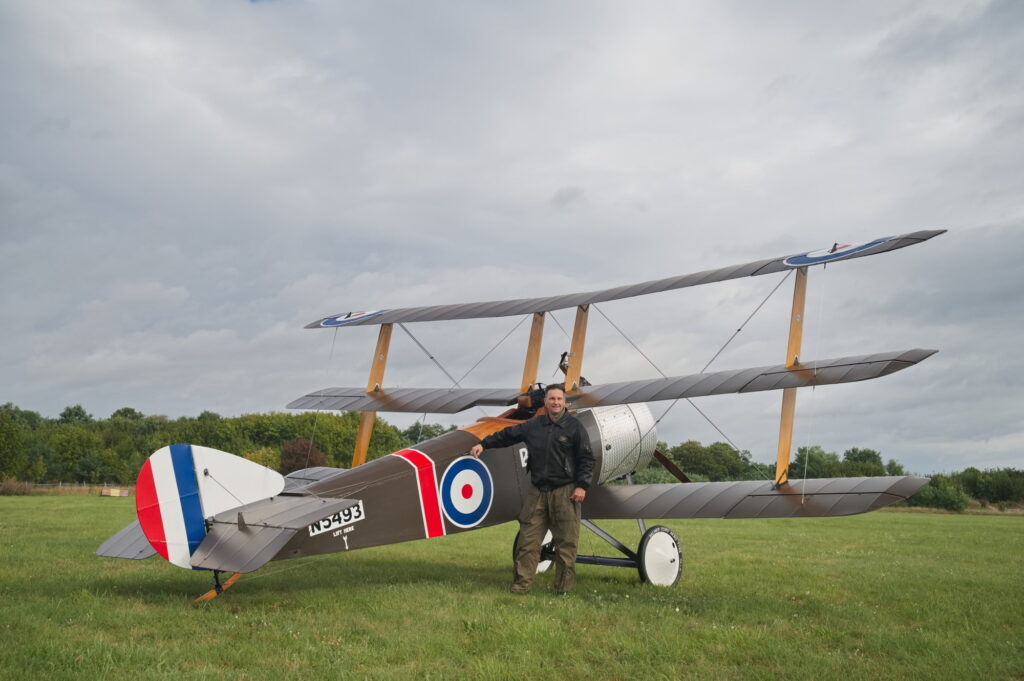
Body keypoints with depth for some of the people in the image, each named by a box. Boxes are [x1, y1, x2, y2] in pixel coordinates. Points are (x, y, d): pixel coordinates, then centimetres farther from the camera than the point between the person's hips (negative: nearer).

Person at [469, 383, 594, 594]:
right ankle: (521, 582, 10)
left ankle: (564, 587, 10)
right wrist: (484, 444, 14)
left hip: (565, 492, -3)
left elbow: (586, 458, -1)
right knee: (528, 538, 3)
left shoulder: (574, 427, -1)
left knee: (566, 541, 0)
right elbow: (508, 435, 20)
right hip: (537, 491, 3)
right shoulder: (534, 425, 9)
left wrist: (582, 486, -8)